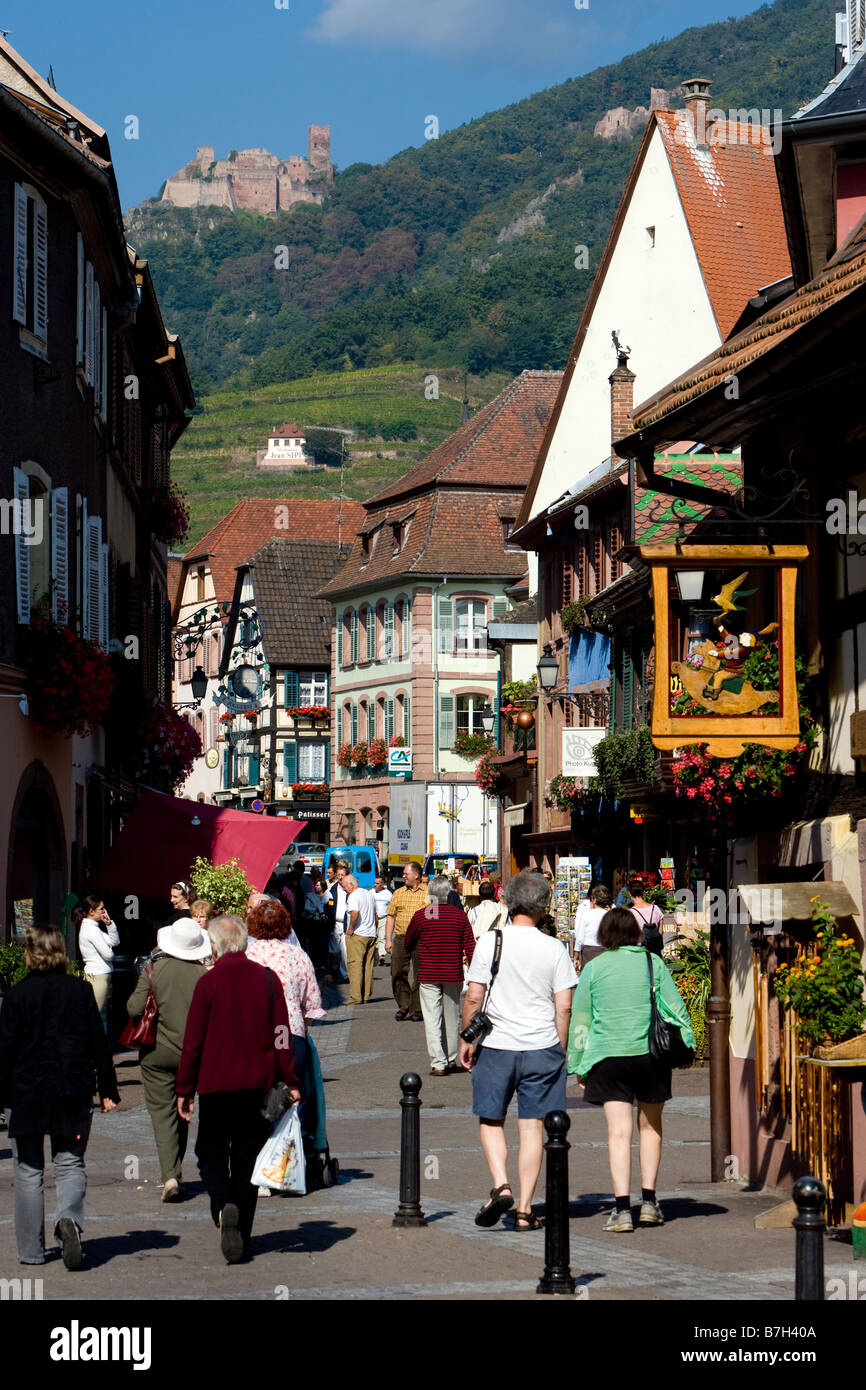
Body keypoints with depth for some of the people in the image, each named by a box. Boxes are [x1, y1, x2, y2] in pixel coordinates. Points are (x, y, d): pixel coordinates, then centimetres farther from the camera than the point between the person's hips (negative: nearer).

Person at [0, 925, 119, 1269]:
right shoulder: (81, 991, -1)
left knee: (28, 1171, 9)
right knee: (70, 1163, 9)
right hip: (73, 1094, 2)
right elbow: (99, 1044, 3)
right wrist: (108, 1090, 9)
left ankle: (31, 1250, 10)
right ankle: (69, 1217, -21)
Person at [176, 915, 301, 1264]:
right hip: (257, 1085, 3)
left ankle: (224, 1207, -17)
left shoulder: (208, 982, -8)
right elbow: (282, 1035, 2)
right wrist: (291, 1082, 7)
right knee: (247, 1157, 11)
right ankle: (241, 1238, 12)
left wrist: (185, 1090, 3)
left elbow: (193, 1040, -5)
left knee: (211, 1151, 11)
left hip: (216, 1085, -3)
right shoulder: (267, 979, 1)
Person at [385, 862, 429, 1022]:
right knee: (397, 972, -3)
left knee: (420, 975, 1)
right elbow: (391, 916, 13)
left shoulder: (429, 893, 3)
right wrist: (388, 939, 5)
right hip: (401, 938, 3)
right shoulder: (399, 893, 13)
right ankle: (403, 1005, 10)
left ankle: (416, 1009, 8)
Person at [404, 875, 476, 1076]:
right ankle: (451, 1060, 21)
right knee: (452, 1019, 14)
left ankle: (438, 1063, -8)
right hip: (453, 976, 2)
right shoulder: (460, 915, -2)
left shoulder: (421, 916, -4)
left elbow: (408, 944, 11)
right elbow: (470, 947, -2)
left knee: (432, 1019, 0)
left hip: (428, 975, -2)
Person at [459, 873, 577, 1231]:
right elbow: (564, 1006, -3)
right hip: (542, 1047, 1)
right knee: (532, 1125, 6)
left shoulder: (489, 943, -5)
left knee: (491, 1120, 14)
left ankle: (501, 1185, -7)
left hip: (496, 1045, -1)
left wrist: (466, 1039, 8)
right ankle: (525, 1210, 5)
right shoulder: (554, 949, -3)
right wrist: (560, 1050, 9)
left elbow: (473, 997, -5)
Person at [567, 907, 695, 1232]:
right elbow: (675, 1007, 2)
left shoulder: (593, 968, 2)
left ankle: (622, 1208, -12)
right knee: (650, 1125, 16)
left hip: (608, 1056, -1)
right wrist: (686, 1046, 10)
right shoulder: (653, 962, 3)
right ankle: (648, 1201, 14)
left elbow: (580, 1019, 5)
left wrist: (578, 1065, 11)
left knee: (618, 1131, -2)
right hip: (650, 1052, 1)